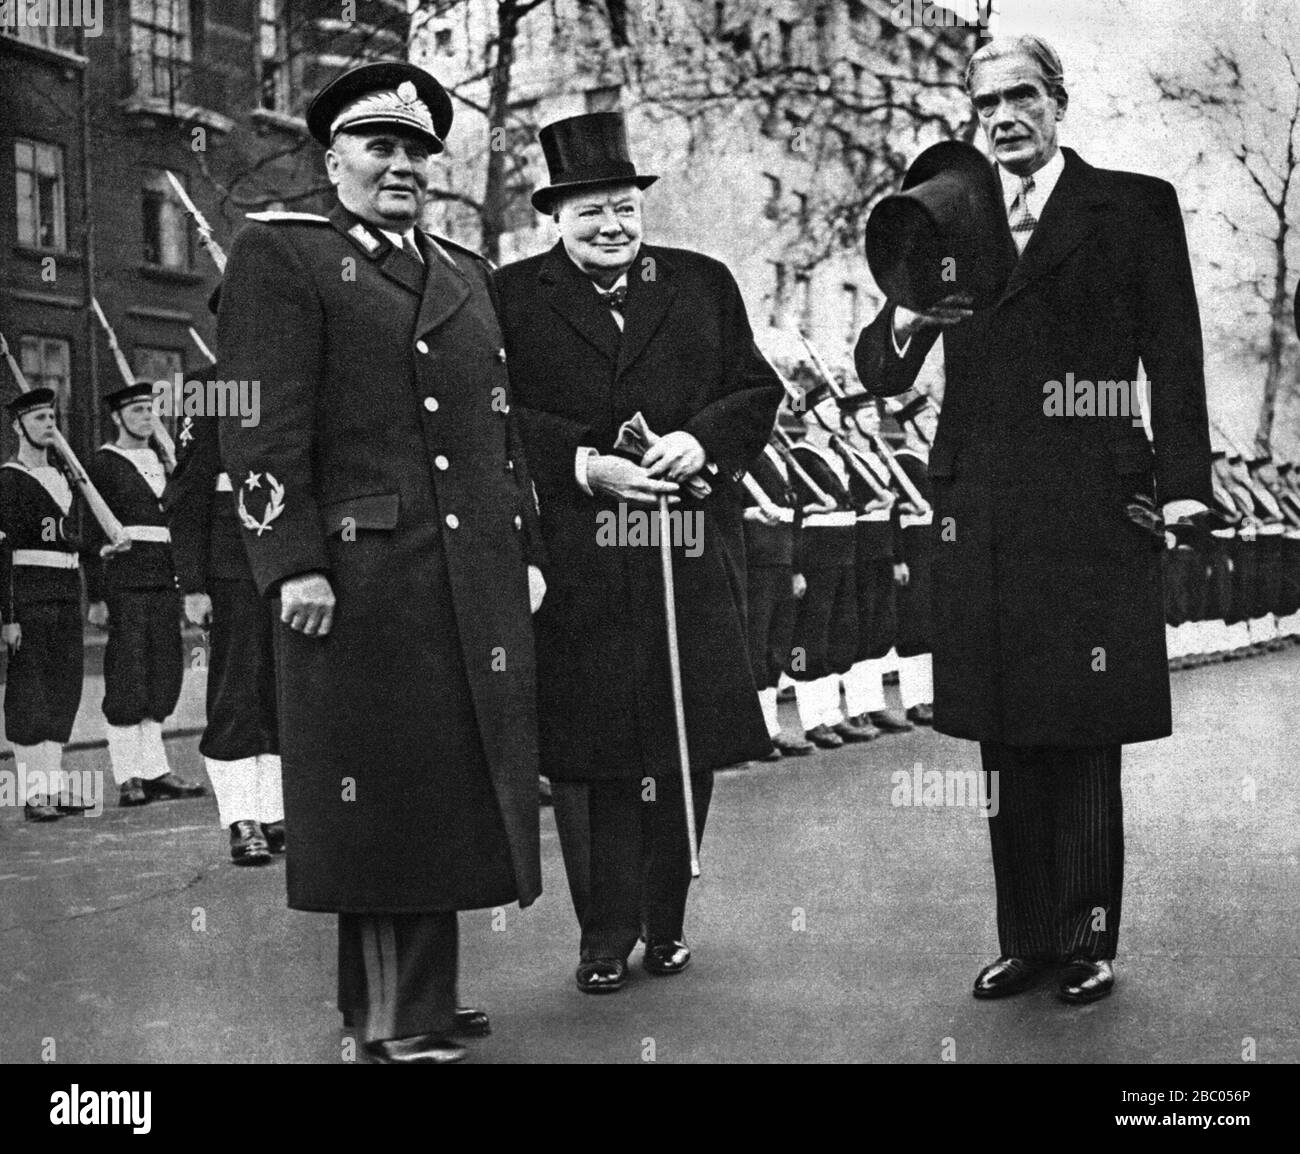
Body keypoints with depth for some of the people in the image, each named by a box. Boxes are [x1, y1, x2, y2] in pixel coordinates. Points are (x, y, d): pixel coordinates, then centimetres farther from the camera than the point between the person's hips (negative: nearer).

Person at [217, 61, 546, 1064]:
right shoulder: (280, 255, 0)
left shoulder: (469, 274, 20)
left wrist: (527, 552, 15)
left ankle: (416, 996, 25)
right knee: (383, 791, 0)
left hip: (480, 582, 7)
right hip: (361, 576, -7)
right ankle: (395, 1020, 12)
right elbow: (261, 425, -10)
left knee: (456, 786, 11)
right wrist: (293, 562, -17)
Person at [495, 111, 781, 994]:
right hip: (575, 561, -2)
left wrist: (701, 439, -8)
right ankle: (606, 935, 14)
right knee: (590, 747, 1)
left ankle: (666, 921, 21)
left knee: (689, 738, 6)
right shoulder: (514, 296, 6)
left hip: (694, 556, 2)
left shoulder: (705, 283, 14)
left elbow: (757, 390, 11)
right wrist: (584, 464, -13)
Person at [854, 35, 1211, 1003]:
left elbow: (1176, 361, 1)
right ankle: (1027, 938, 21)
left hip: (1092, 514, -3)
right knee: (1007, 748, 9)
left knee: (1084, 741, 4)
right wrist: (906, 320, -14)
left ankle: (1089, 941, 18)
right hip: (980, 517, 3)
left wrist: (1182, 487, -9)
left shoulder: (1135, 207, 4)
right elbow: (880, 375, 7)